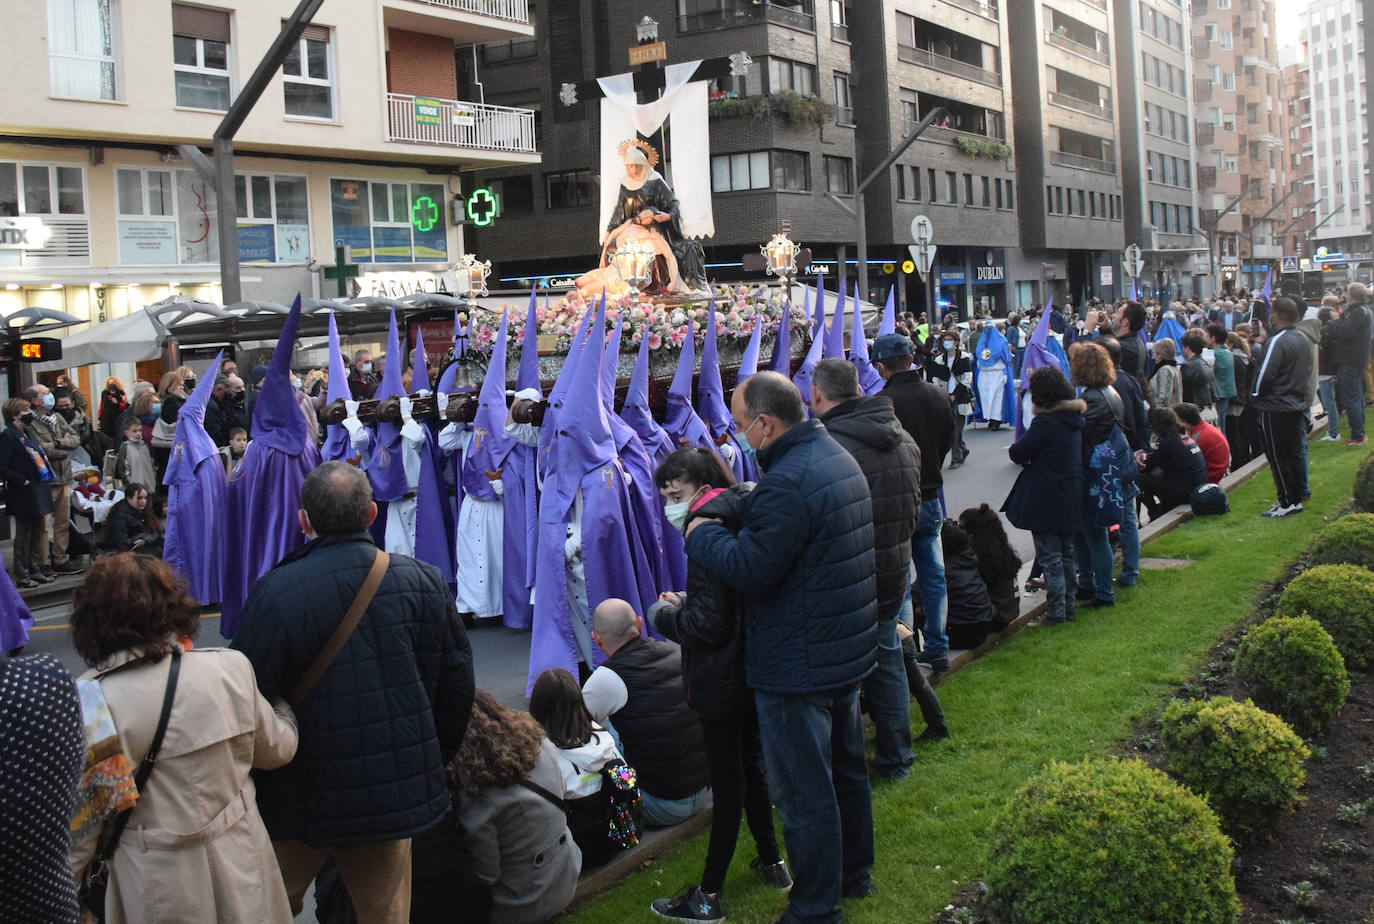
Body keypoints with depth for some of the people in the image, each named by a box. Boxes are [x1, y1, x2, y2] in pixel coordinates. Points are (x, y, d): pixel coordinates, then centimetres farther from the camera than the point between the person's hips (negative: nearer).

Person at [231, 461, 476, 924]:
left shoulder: (274, 594, -17)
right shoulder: (424, 582, -5)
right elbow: (457, 684, 3)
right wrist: (433, 766, 17)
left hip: (302, 799, -3)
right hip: (397, 794, 3)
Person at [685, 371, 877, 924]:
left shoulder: (787, 482, -25)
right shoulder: (838, 458, 8)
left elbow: (748, 569, -25)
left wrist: (699, 532, -10)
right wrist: (733, 510, 7)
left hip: (798, 666, -10)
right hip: (850, 650, 10)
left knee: (803, 792, 2)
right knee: (846, 768, 23)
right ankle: (854, 874, 40)